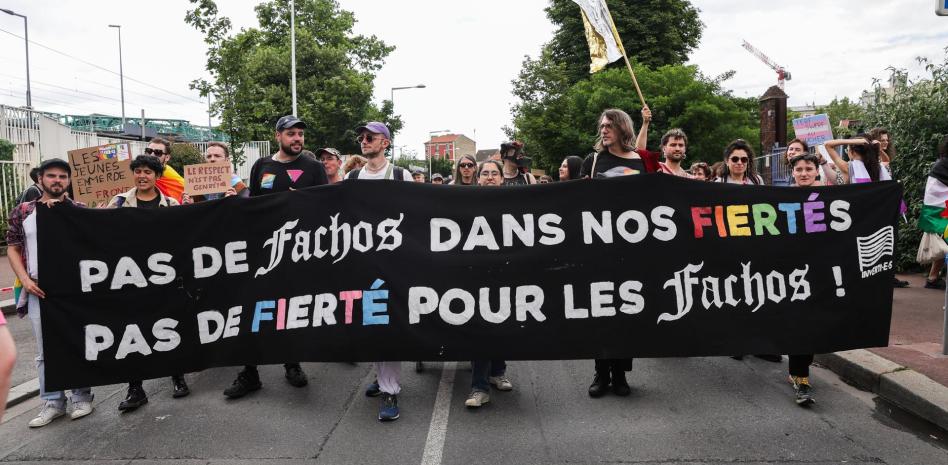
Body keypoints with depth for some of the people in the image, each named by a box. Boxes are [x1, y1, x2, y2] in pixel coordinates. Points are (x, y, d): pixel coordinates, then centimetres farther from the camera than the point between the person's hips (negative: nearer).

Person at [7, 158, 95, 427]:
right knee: (45, 350, 7)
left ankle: (82, 397, 18)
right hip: (39, 290, 2)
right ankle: (53, 403, 17)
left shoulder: (79, 210, 3)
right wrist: (26, 280, -5)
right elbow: (13, 248, 9)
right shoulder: (23, 212, 7)